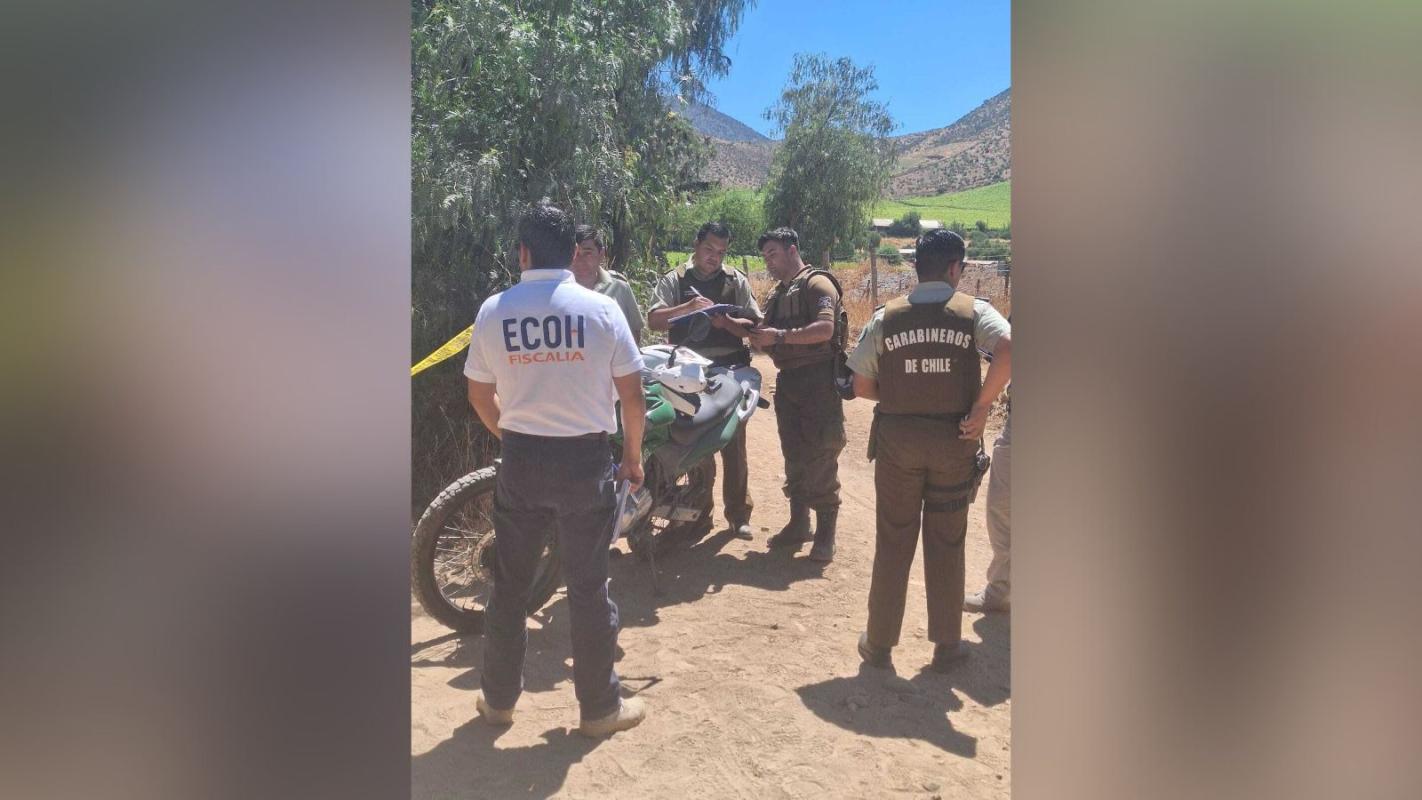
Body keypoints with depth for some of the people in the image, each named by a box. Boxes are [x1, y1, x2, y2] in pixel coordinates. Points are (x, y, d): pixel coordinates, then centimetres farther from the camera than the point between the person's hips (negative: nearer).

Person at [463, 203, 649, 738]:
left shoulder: (493, 311, -2)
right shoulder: (600, 309, -8)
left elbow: (480, 395, 7)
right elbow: (632, 396, -5)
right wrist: (633, 456, 9)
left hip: (520, 460, 2)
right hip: (585, 459, -2)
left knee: (510, 585, 16)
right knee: (588, 587, 8)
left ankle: (498, 698, 30)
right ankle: (599, 707, 21)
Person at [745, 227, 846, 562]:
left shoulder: (817, 284, -7)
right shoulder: (776, 295, 19)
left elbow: (825, 329, -22)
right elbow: (773, 342, 20)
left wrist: (779, 336, -23)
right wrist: (757, 336, -1)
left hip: (818, 381, -8)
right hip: (787, 382, 8)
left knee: (820, 459, -5)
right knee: (793, 456, 12)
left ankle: (825, 532, 3)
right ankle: (798, 523, 23)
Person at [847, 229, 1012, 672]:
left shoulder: (886, 317, 1)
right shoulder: (973, 311, -3)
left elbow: (861, 386, 2)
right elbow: (1009, 349, -22)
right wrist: (981, 406, -14)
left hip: (897, 439, 1)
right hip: (954, 440, -1)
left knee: (893, 544, 12)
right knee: (946, 544, 13)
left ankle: (879, 643, 21)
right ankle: (947, 644, 23)